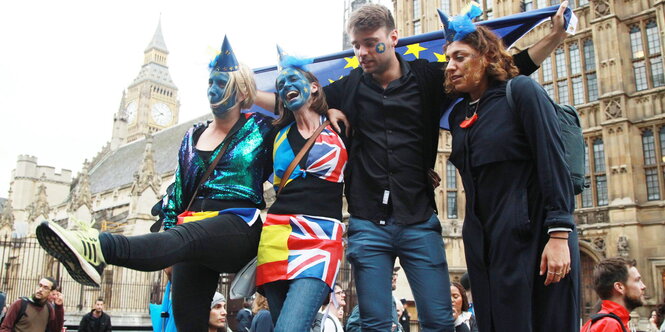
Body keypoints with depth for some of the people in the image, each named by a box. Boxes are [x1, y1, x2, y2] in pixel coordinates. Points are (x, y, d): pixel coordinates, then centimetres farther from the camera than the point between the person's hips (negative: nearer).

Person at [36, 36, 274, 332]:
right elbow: (179, 188, 19)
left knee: (185, 238, -37)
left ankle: (98, 247, -59)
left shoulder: (259, 128, 5)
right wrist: (167, 227, 12)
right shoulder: (193, 136, 18)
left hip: (239, 225, -5)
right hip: (193, 226, 5)